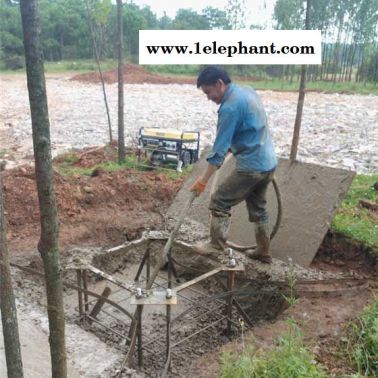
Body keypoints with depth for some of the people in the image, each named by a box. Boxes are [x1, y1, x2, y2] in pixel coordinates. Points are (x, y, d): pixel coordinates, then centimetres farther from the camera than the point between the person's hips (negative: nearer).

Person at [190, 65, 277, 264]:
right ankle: (264, 251, 30)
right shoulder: (248, 91, 10)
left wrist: (203, 179, -16)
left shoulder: (229, 107, -19)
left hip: (251, 166, -10)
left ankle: (216, 246, 12)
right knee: (258, 207, 20)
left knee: (219, 202, 2)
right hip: (269, 162, 10)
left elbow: (220, 147, -20)